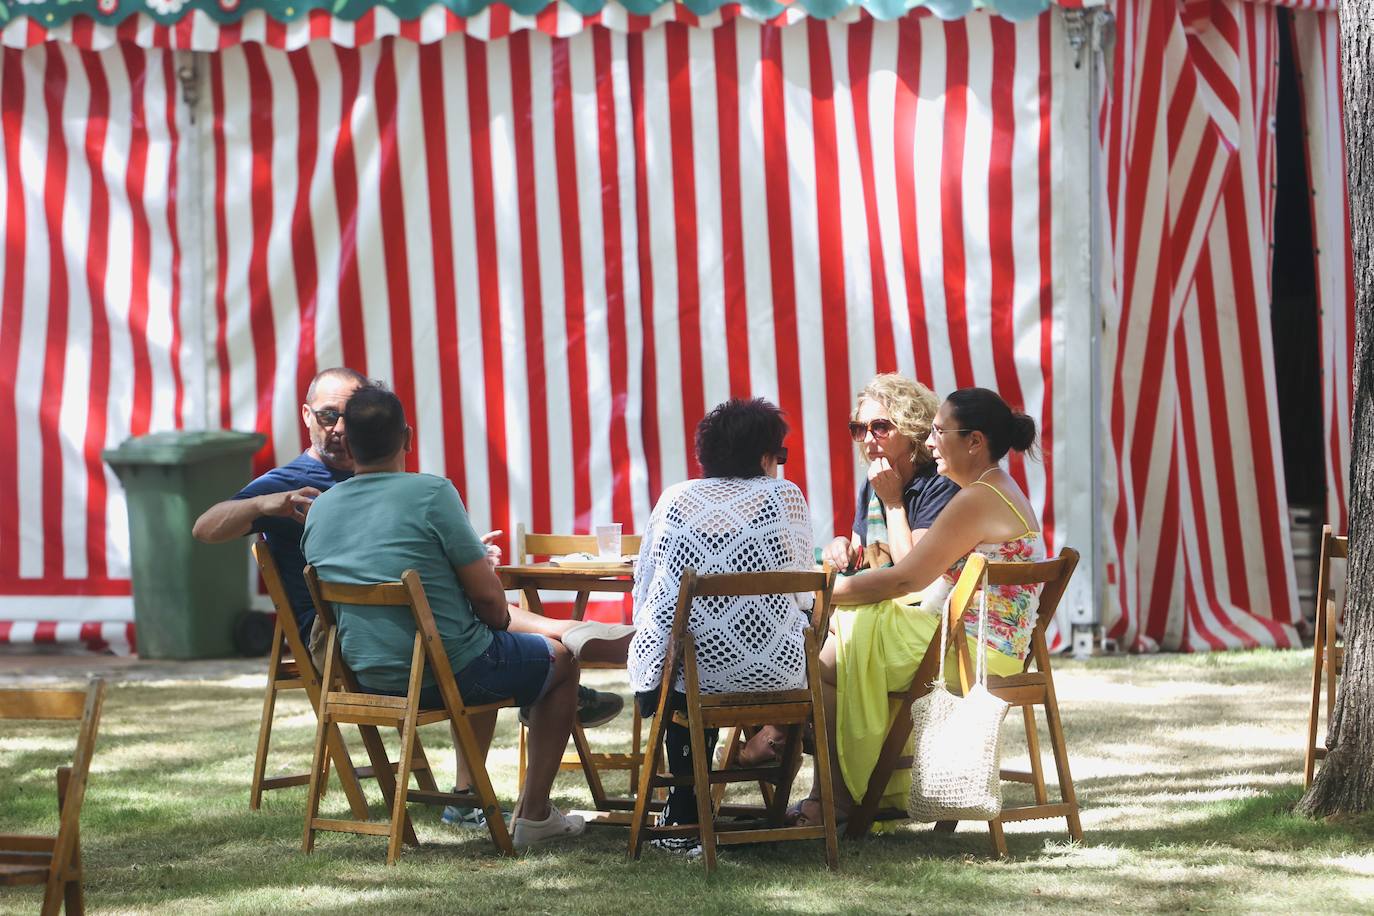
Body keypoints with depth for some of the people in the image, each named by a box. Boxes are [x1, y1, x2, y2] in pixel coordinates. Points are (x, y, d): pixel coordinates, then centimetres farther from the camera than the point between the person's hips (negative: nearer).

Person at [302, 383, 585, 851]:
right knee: (560, 659, 22)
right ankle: (534, 814, 21)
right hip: (450, 669, -7)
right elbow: (488, 597, -17)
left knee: (485, 653, 37)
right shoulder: (431, 492, -18)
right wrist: (500, 619, 7)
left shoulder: (319, 509, 0)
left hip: (367, 676, 7)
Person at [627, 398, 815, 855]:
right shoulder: (786, 497, 2)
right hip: (768, 671, -2)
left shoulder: (674, 499, 7)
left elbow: (643, 589, 10)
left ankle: (684, 818, 39)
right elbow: (803, 591, 8)